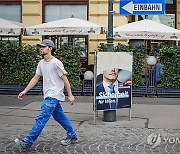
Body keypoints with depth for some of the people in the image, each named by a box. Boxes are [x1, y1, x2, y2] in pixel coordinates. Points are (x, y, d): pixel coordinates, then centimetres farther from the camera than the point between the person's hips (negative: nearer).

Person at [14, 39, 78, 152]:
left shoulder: (56, 63, -14)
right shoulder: (41, 63, 11)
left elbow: (65, 79, -11)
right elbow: (35, 79, 16)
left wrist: (70, 95, -11)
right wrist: (25, 91, 10)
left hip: (54, 96, -9)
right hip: (49, 96, 9)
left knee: (41, 119, -12)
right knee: (60, 116, 16)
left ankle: (27, 143, -14)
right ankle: (72, 136, 29)